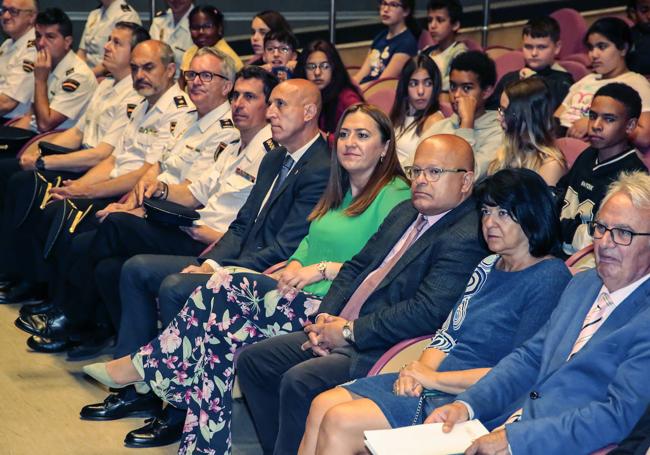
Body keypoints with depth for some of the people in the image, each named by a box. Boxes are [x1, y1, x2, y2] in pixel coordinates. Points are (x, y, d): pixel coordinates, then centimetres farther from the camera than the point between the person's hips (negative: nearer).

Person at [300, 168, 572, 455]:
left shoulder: (550, 279, -10)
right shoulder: (489, 267, 17)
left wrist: (435, 378, -12)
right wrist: (418, 371, -5)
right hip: (432, 384, 8)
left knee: (339, 423, -19)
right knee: (322, 405, -7)